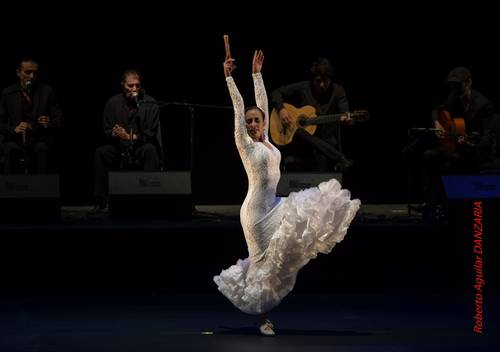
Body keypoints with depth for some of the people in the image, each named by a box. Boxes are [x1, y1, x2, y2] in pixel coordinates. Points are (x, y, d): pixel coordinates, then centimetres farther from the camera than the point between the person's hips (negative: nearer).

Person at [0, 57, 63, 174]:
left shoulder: (47, 91, 10)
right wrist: (14, 129, -15)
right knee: (12, 149, -33)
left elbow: (59, 118, 9)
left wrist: (50, 124, -15)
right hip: (14, 140, 0)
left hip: (40, 140, 0)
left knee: (42, 149, -34)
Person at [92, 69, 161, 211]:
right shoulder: (113, 103, 3)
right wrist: (113, 134, -22)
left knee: (150, 150, -35)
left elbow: (150, 134, -11)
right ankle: (100, 201, -18)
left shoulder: (150, 103, -5)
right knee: (100, 152, -24)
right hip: (120, 150, 3)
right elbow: (106, 130, 3)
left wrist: (129, 137, -26)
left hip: (141, 148, -2)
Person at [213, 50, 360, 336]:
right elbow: (239, 107, -11)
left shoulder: (265, 141, 10)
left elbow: (262, 103, 14)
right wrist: (229, 76, -12)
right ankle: (263, 317, 4)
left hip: (272, 206, 8)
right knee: (263, 261, -3)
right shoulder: (245, 144, -6)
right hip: (257, 210, -7)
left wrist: (257, 73, 16)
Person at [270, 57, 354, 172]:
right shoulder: (303, 88, 4)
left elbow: (344, 110, -11)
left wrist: (346, 118, -35)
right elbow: (276, 93, 9)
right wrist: (281, 109, -11)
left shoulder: (338, 91, 3)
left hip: (327, 143, -2)